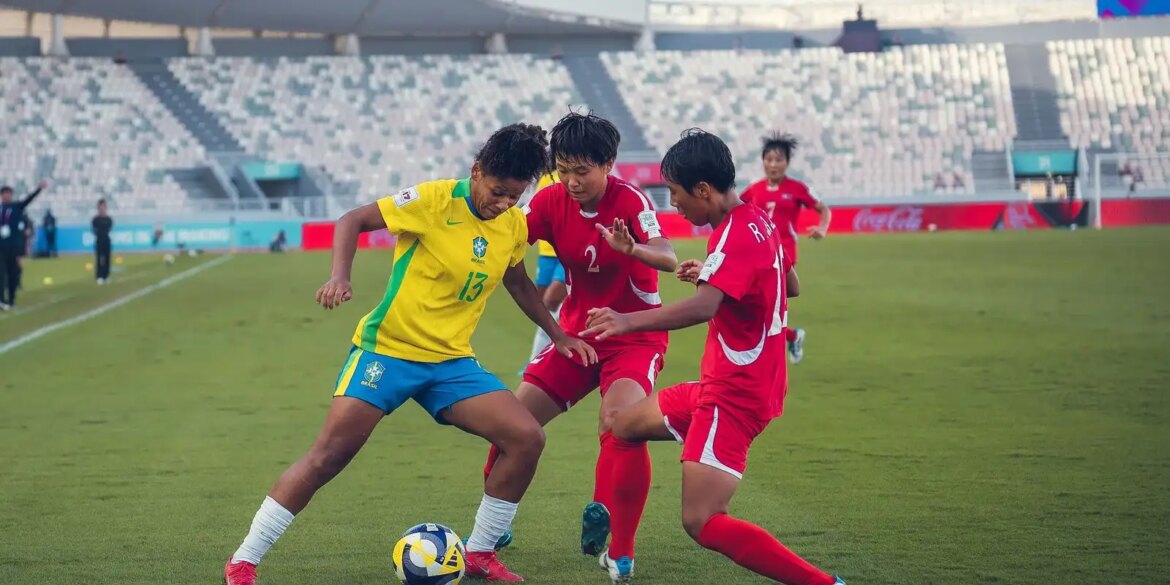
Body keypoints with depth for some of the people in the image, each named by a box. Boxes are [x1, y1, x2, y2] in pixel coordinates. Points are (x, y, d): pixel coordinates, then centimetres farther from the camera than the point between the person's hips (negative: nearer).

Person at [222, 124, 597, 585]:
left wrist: (559, 335, 22)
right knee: (329, 455, -13)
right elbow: (354, 220, -8)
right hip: (387, 350, -5)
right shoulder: (434, 200, -14)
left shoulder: (515, 225, 2)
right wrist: (340, 276, -23)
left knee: (527, 439, -10)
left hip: (451, 361, 5)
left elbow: (518, 283, 22)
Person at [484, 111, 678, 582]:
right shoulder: (552, 200, -7)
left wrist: (631, 248, -56)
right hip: (576, 332, 5)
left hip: (634, 336, -5)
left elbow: (667, 258, -35)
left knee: (621, 425, -29)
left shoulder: (628, 200, -20)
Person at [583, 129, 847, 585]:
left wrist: (629, 320, -48)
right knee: (627, 425, 23)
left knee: (701, 523, -18)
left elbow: (703, 307, -39)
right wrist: (711, 272, 32)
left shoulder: (737, 236, -22)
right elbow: (784, 280, 29)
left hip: (734, 396, -11)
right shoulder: (758, 221, 9)